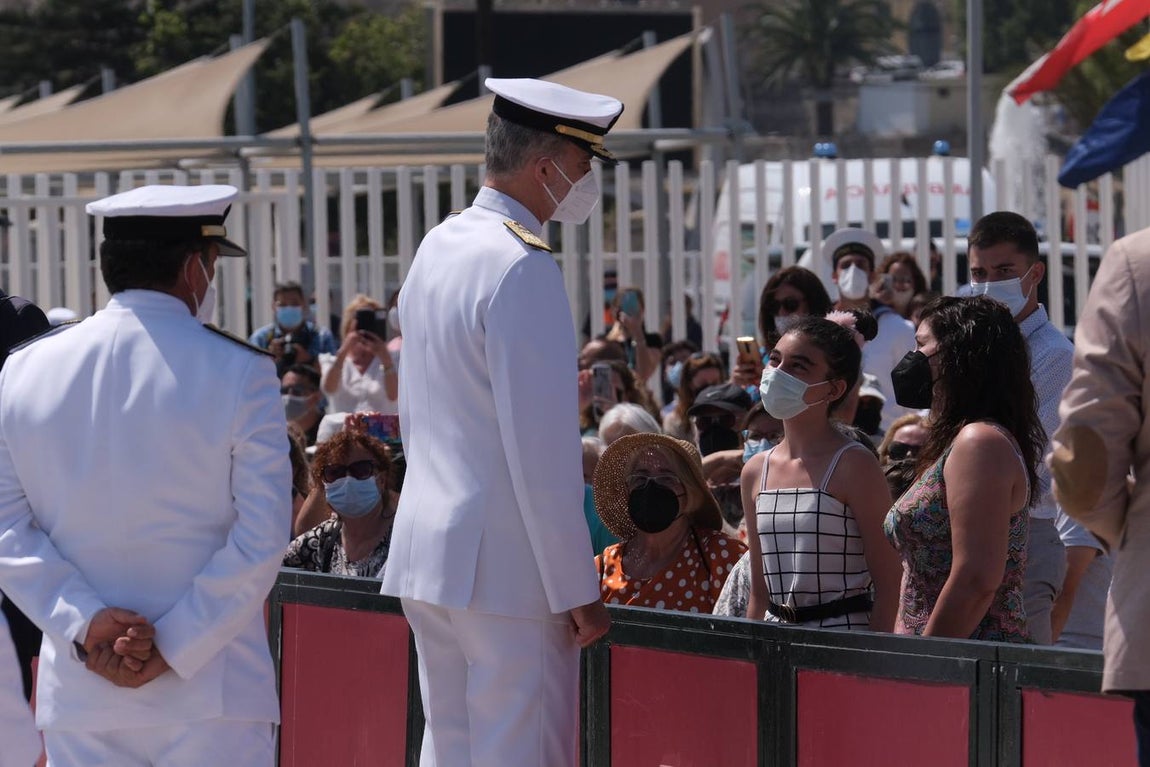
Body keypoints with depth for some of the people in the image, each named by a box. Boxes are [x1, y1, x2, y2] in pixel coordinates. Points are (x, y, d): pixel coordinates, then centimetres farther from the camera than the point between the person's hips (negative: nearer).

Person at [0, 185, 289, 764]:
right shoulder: (239, 374, -6)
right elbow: (261, 538, -9)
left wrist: (84, 625, -6)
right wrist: (173, 647, -8)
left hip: (80, 696, 3)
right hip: (213, 696, -3)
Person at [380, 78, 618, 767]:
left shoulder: (437, 248, 13)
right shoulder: (523, 268, -16)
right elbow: (541, 448, -19)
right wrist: (579, 592, -14)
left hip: (428, 554, 9)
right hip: (509, 567, -9)